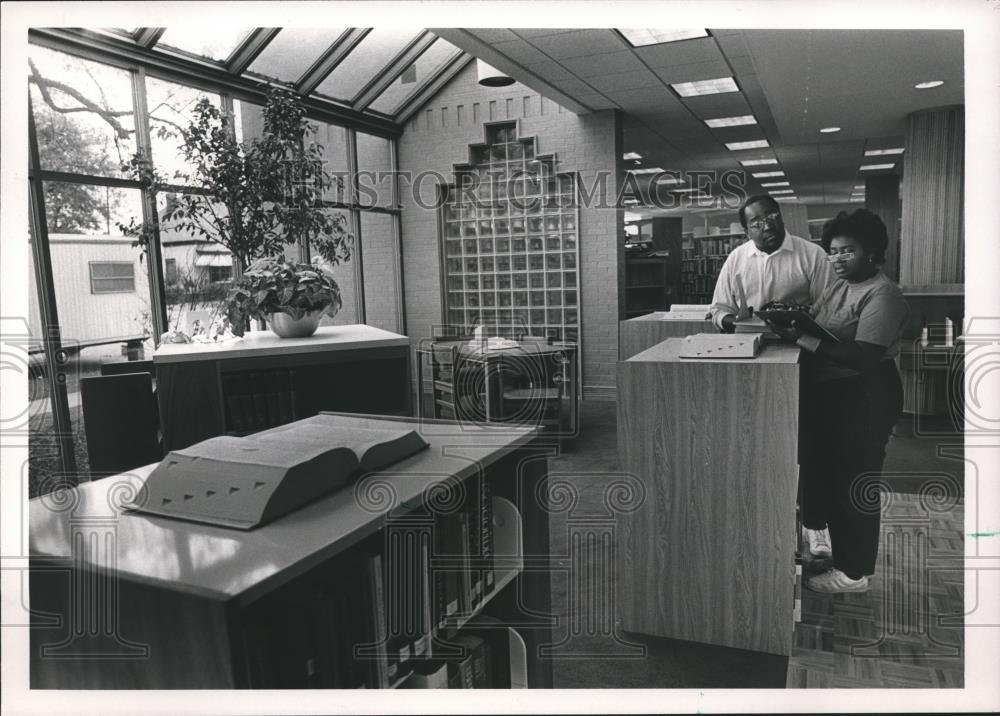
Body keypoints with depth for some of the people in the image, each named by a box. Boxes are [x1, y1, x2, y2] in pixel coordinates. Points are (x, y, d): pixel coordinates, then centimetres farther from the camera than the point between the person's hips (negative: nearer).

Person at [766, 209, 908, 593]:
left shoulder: (882, 294, -17)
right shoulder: (838, 287, 11)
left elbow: (864, 356, -28)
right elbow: (812, 324, 10)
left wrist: (803, 339, -30)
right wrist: (789, 322, -11)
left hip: (865, 399, -9)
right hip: (830, 393, 9)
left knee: (854, 484, 2)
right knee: (828, 473, 19)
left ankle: (854, 572, 18)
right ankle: (830, 545, 38)